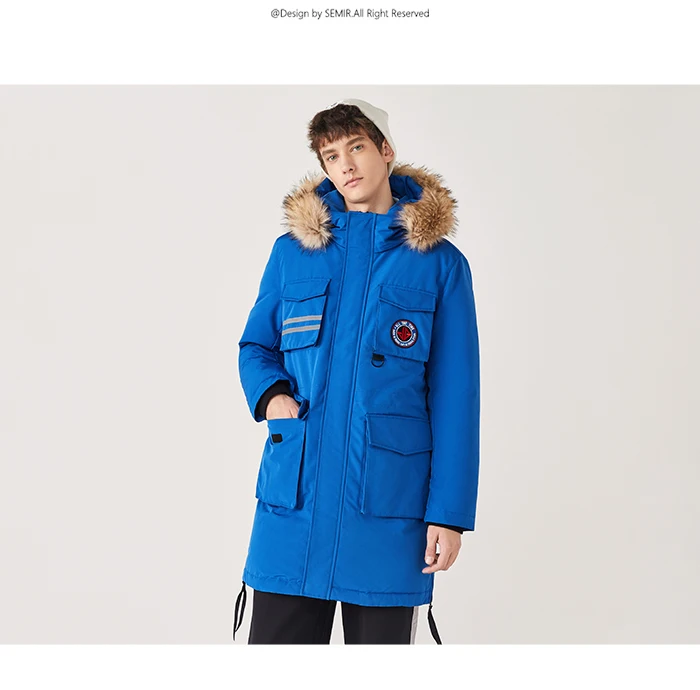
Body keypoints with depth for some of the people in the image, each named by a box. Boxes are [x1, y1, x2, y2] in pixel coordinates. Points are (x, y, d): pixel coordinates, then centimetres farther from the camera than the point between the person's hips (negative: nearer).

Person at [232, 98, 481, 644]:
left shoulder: (439, 263, 3)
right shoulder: (292, 251, 9)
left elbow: (453, 397, 1)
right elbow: (255, 345, 20)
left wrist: (450, 512, -5)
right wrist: (270, 394, -4)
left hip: (388, 500, -1)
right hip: (294, 497, 2)